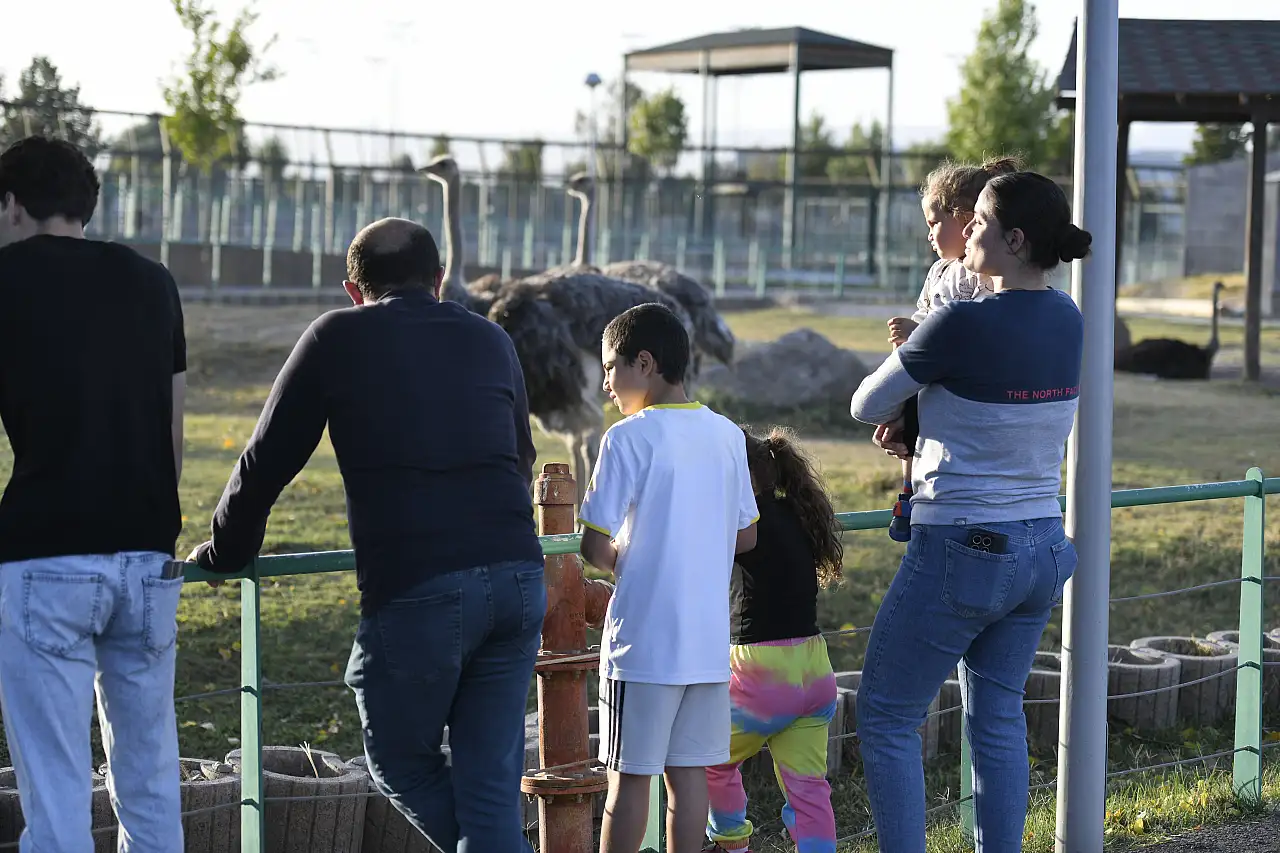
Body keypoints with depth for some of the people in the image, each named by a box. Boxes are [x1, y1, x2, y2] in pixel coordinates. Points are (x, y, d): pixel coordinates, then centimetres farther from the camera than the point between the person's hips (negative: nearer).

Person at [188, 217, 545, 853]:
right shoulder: (490, 341, 20)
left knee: (401, 766, 16)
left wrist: (224, 553, 26)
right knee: (492, 786, 9)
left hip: (413, 592, -4)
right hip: (518, 577, 4)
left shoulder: (339, 337, 8)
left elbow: (267, 461, 10)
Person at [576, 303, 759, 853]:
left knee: (629, 776, 2)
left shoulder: (628, 439, -11)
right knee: (689, 771, 9)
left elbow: (594, 548, -14)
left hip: (642, 642, -5)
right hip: (708, 642, 5)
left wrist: (621, 561, 6)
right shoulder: (727, 436, 7)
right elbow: (746, 537, 15)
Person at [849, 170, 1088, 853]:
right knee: (997, 718, 17)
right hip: (1041, 548, 7)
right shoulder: (1067, 321, 2)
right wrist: (922, 428, 6)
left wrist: (901, 417, 13)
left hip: (961, 551, -7)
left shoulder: (962, 324, -20)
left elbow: (866, 405, -8)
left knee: (886, 717, 5)